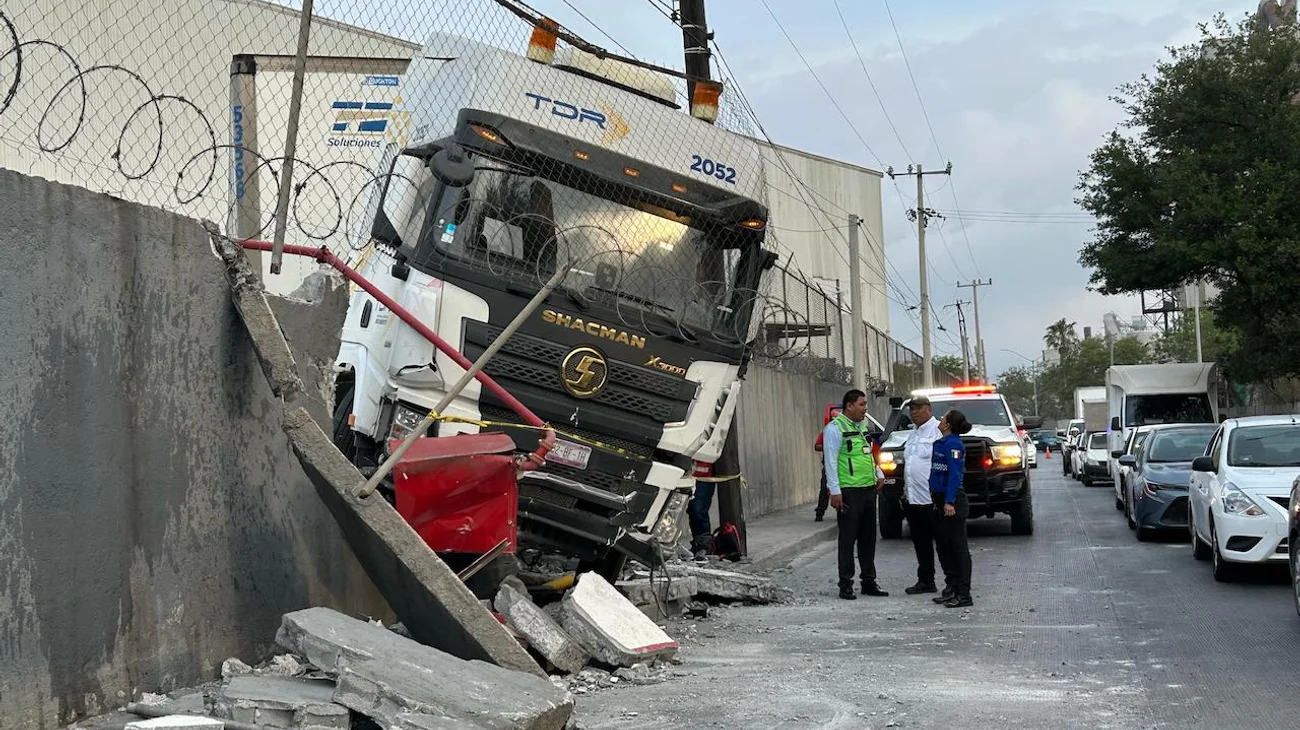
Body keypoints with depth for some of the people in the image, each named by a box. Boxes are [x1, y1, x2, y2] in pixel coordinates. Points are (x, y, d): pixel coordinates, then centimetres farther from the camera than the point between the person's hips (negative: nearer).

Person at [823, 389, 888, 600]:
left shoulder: (862, 426, 15)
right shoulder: (835, 428, -10)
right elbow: (830, 461, -14)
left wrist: (878, 474, 16)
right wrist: (835, 491, -18)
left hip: (868, 489, 8)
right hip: (849, 492, -8)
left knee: (868, 538, 12)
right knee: (848, 539, -4)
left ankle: (869, 581, 21)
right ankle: (845, 584, 2)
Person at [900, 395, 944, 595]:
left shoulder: (938, 431, -9)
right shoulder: (912, 435, 19)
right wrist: (905, 492, 21)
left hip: (932, 500, -9)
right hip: (913, 500, 9)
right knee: (921, 544, 14)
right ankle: (925, 581, 22)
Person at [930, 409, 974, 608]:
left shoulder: (953, 444, -14)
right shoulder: (941, 443, 14)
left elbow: (955, 474, -20)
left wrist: (950, 502, -25)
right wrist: (937, 500, 16)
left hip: (953, 502, -10)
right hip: (940, 500, 10)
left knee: (959, 547, -5)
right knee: (944, 547, 14)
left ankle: (964, 595, -2)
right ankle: (952, 588, 22)